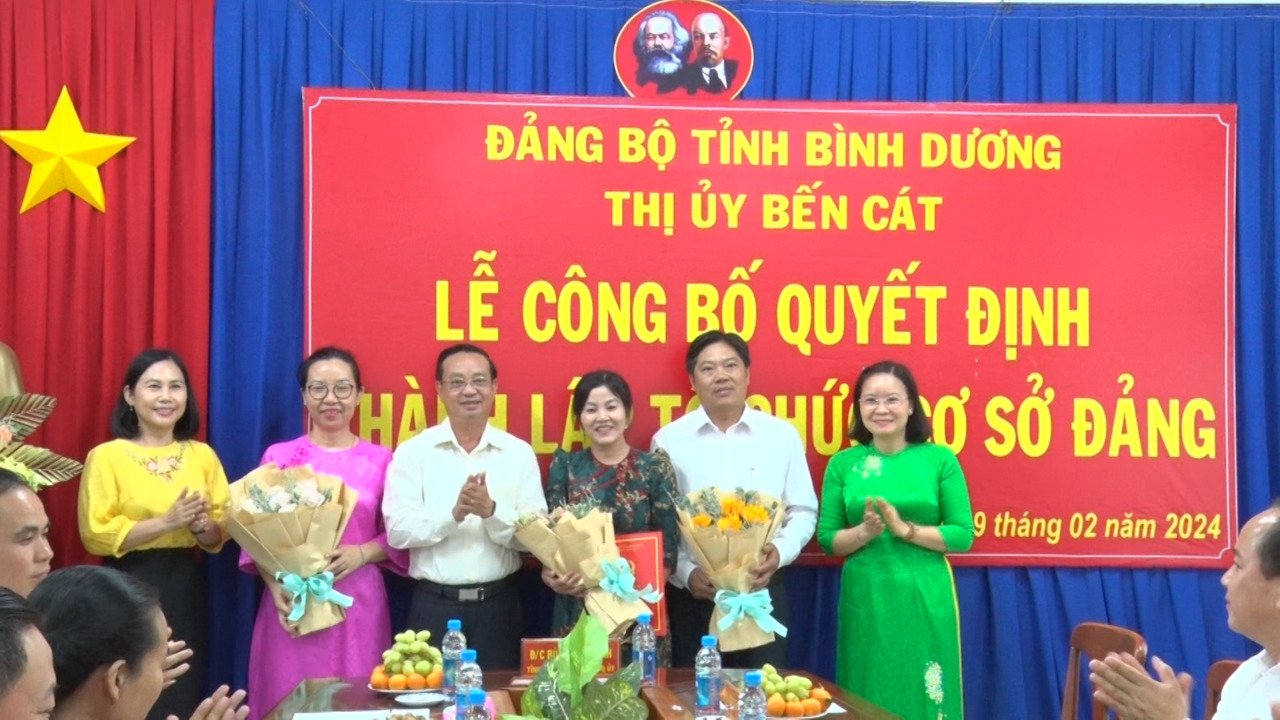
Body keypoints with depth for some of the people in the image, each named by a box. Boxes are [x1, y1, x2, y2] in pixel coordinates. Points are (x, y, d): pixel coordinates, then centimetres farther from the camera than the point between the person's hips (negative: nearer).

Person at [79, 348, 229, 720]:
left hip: (186, 587, 4)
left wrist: (203, 526, -15)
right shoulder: (107, 456, -5)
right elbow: (97, 535, -13)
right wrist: (166, 522, -20)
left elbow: (222, 533, 7)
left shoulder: (202, 454, 7)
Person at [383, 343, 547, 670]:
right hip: (434, 606, -1)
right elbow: (397, 531, -8)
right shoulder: (413, 452, 1)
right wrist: (454, 513, -21)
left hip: (499, 605, 1)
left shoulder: (519, 453, 4)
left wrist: (491, 511, -19)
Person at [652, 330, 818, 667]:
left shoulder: (783, 435, 4)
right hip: (692, 593, 0)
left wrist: (780, 551, -11)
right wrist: (685, 572, -12)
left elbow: (803, 511, 7)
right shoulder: (668, 440, 1)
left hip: (762, 591, 1)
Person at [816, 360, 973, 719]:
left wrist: (904, 528, -15)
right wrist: (864, 532, -15)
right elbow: (827, 539, 3)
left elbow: (963, 535, -4)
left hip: (925, 600, -1)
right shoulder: (843, 463, 3)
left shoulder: (940, 459, -1)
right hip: (865, 600, 1)